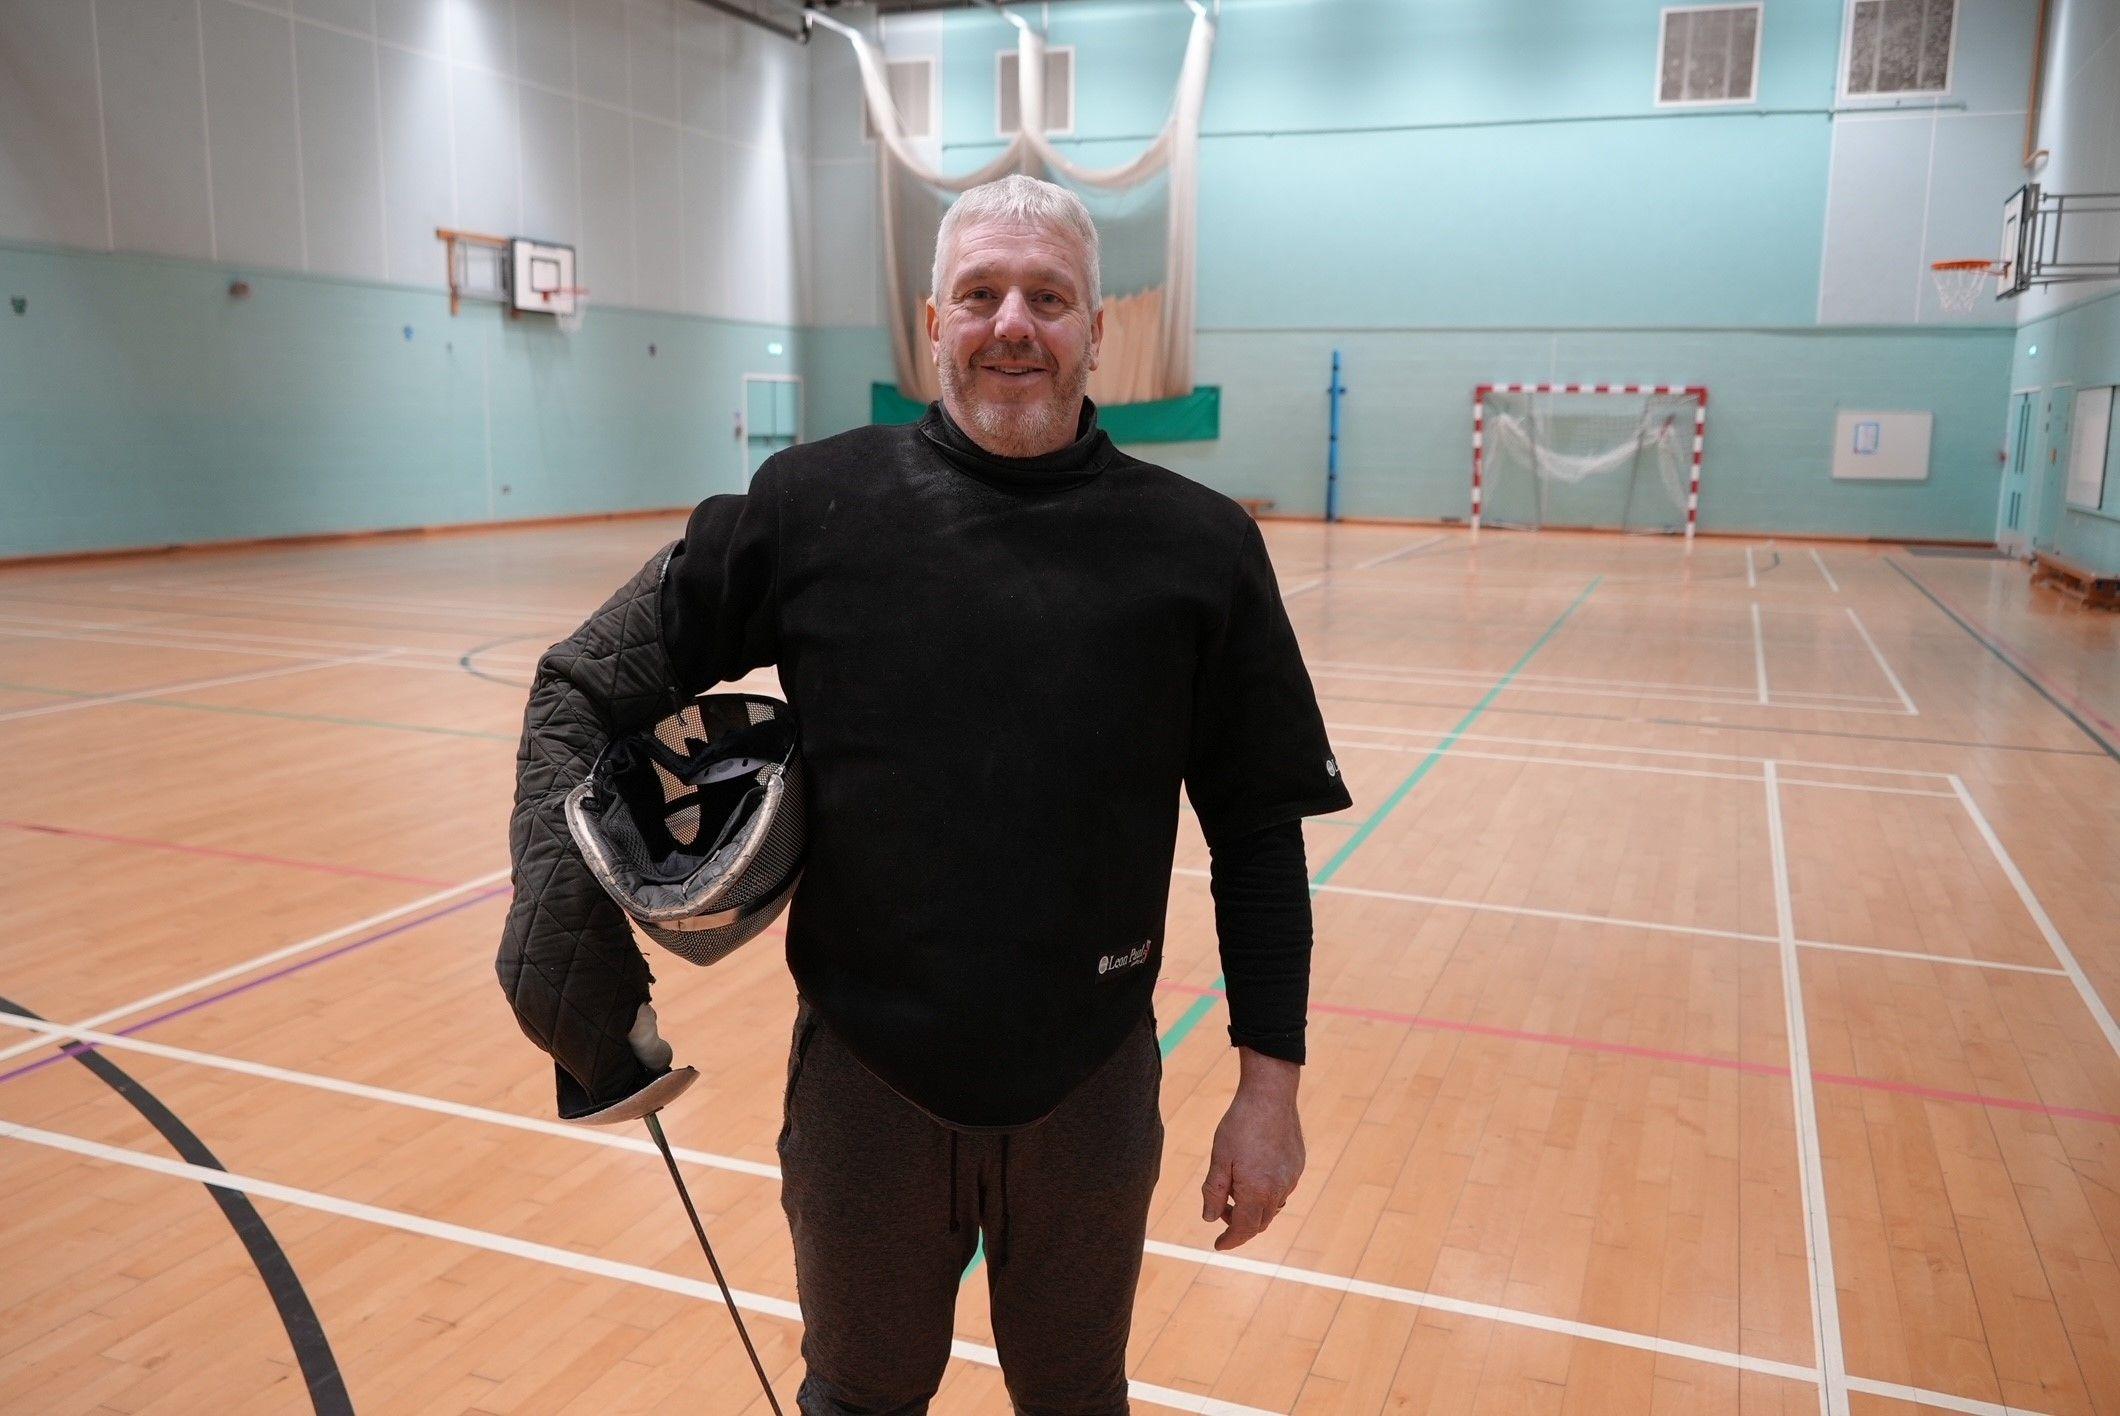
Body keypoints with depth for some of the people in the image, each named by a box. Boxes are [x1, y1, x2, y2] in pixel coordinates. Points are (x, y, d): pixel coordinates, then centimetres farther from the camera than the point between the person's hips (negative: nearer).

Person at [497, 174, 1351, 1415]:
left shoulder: (1199, 546, -6)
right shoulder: (812, 505, -6)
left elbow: (1261, 832, -2)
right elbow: (586, 689, 2)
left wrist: (1271, 1082, -2)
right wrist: (560, 889, -12)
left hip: (1091, 1090, 0)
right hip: (864, 1075, 0)